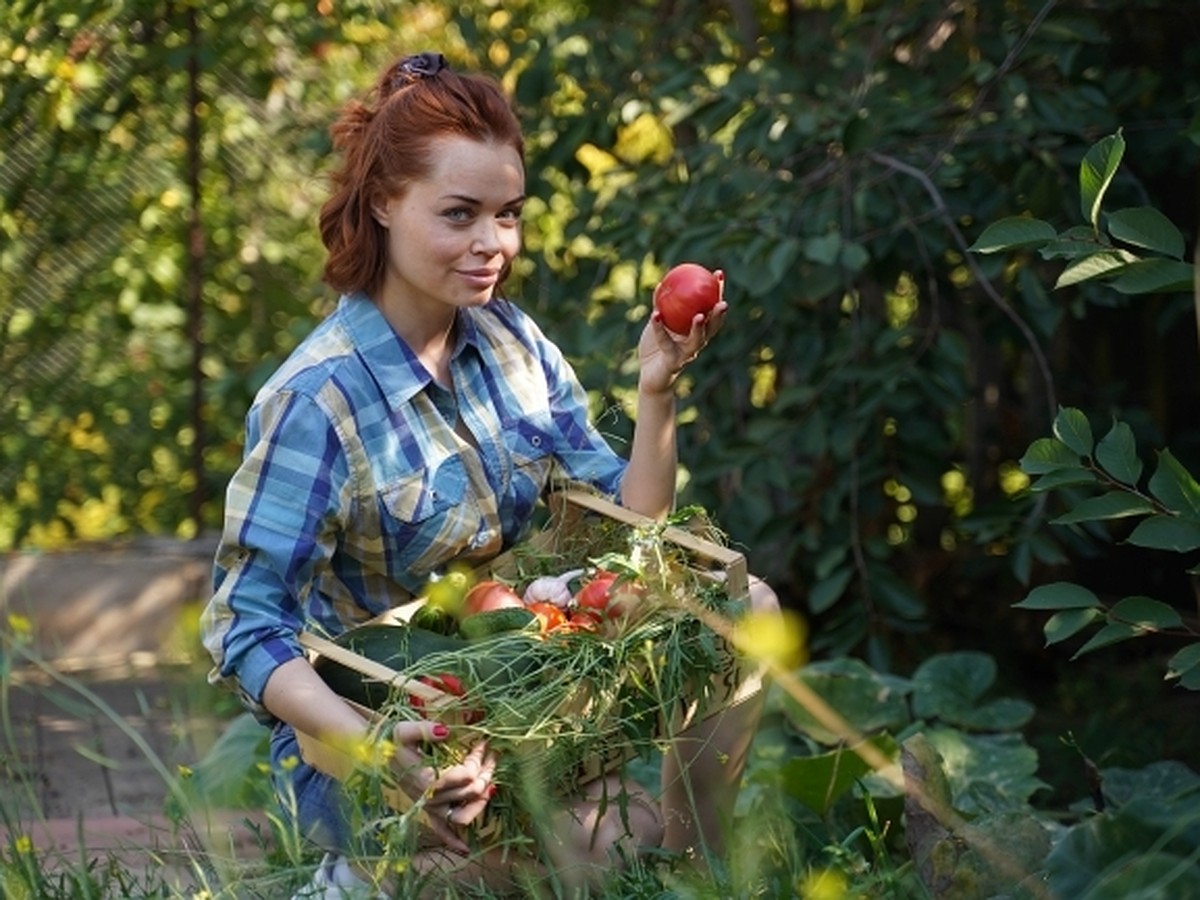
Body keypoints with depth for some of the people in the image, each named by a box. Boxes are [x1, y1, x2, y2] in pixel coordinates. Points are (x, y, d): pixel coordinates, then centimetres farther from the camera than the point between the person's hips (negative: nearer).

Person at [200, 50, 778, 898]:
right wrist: (373, 748, -37)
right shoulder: (318, 399, -19)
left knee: (741, 607, -6)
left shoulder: (513, 344, 0)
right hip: (372, 750, -7)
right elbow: (246, 626, -21)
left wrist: (657, 391, -13)